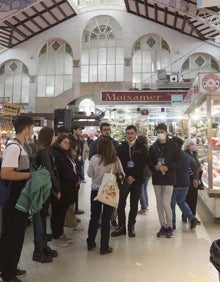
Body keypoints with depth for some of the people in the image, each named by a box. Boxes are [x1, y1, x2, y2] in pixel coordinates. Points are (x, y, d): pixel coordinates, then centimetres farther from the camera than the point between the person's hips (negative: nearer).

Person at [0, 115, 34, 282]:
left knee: (18, 235, 20)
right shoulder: (14, 148, -21)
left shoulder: (21, 147, 9)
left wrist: (30, 174, 4)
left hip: (21, 199, 9)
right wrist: (31, 175, -22)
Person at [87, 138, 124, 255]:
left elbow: (90, 174, -1)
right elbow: (121, 175, -1)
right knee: (106, 219, 8)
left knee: (94, 217, 15)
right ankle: (104, 247, 15)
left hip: (95, 190, 1)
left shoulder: (94, 159, -13)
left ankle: (90, 243, 28)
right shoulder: (115, 159, -11)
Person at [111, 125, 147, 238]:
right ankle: (121, 226, 15)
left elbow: (142, 164, -5)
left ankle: (131, 226, 21)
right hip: (124, 179, 1)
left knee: (134, 205, 8)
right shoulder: (121, 147, 5)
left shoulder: (142, 148, 2)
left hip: (136, 180, 0)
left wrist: (133, 176, -13)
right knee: (120, 204, 0)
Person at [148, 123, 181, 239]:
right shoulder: (153, 147, 7)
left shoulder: (173, 146, -2)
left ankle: (169, 227, 13)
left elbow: (178, 161, -3)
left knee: (166, 204, -7)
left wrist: (167, 167, -17)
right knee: (159, 204, 10)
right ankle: (163, 226, 23)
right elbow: (149, 162, 9)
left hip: (169, 178, -4)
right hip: (156, 179, 4)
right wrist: (155, 167, -11)